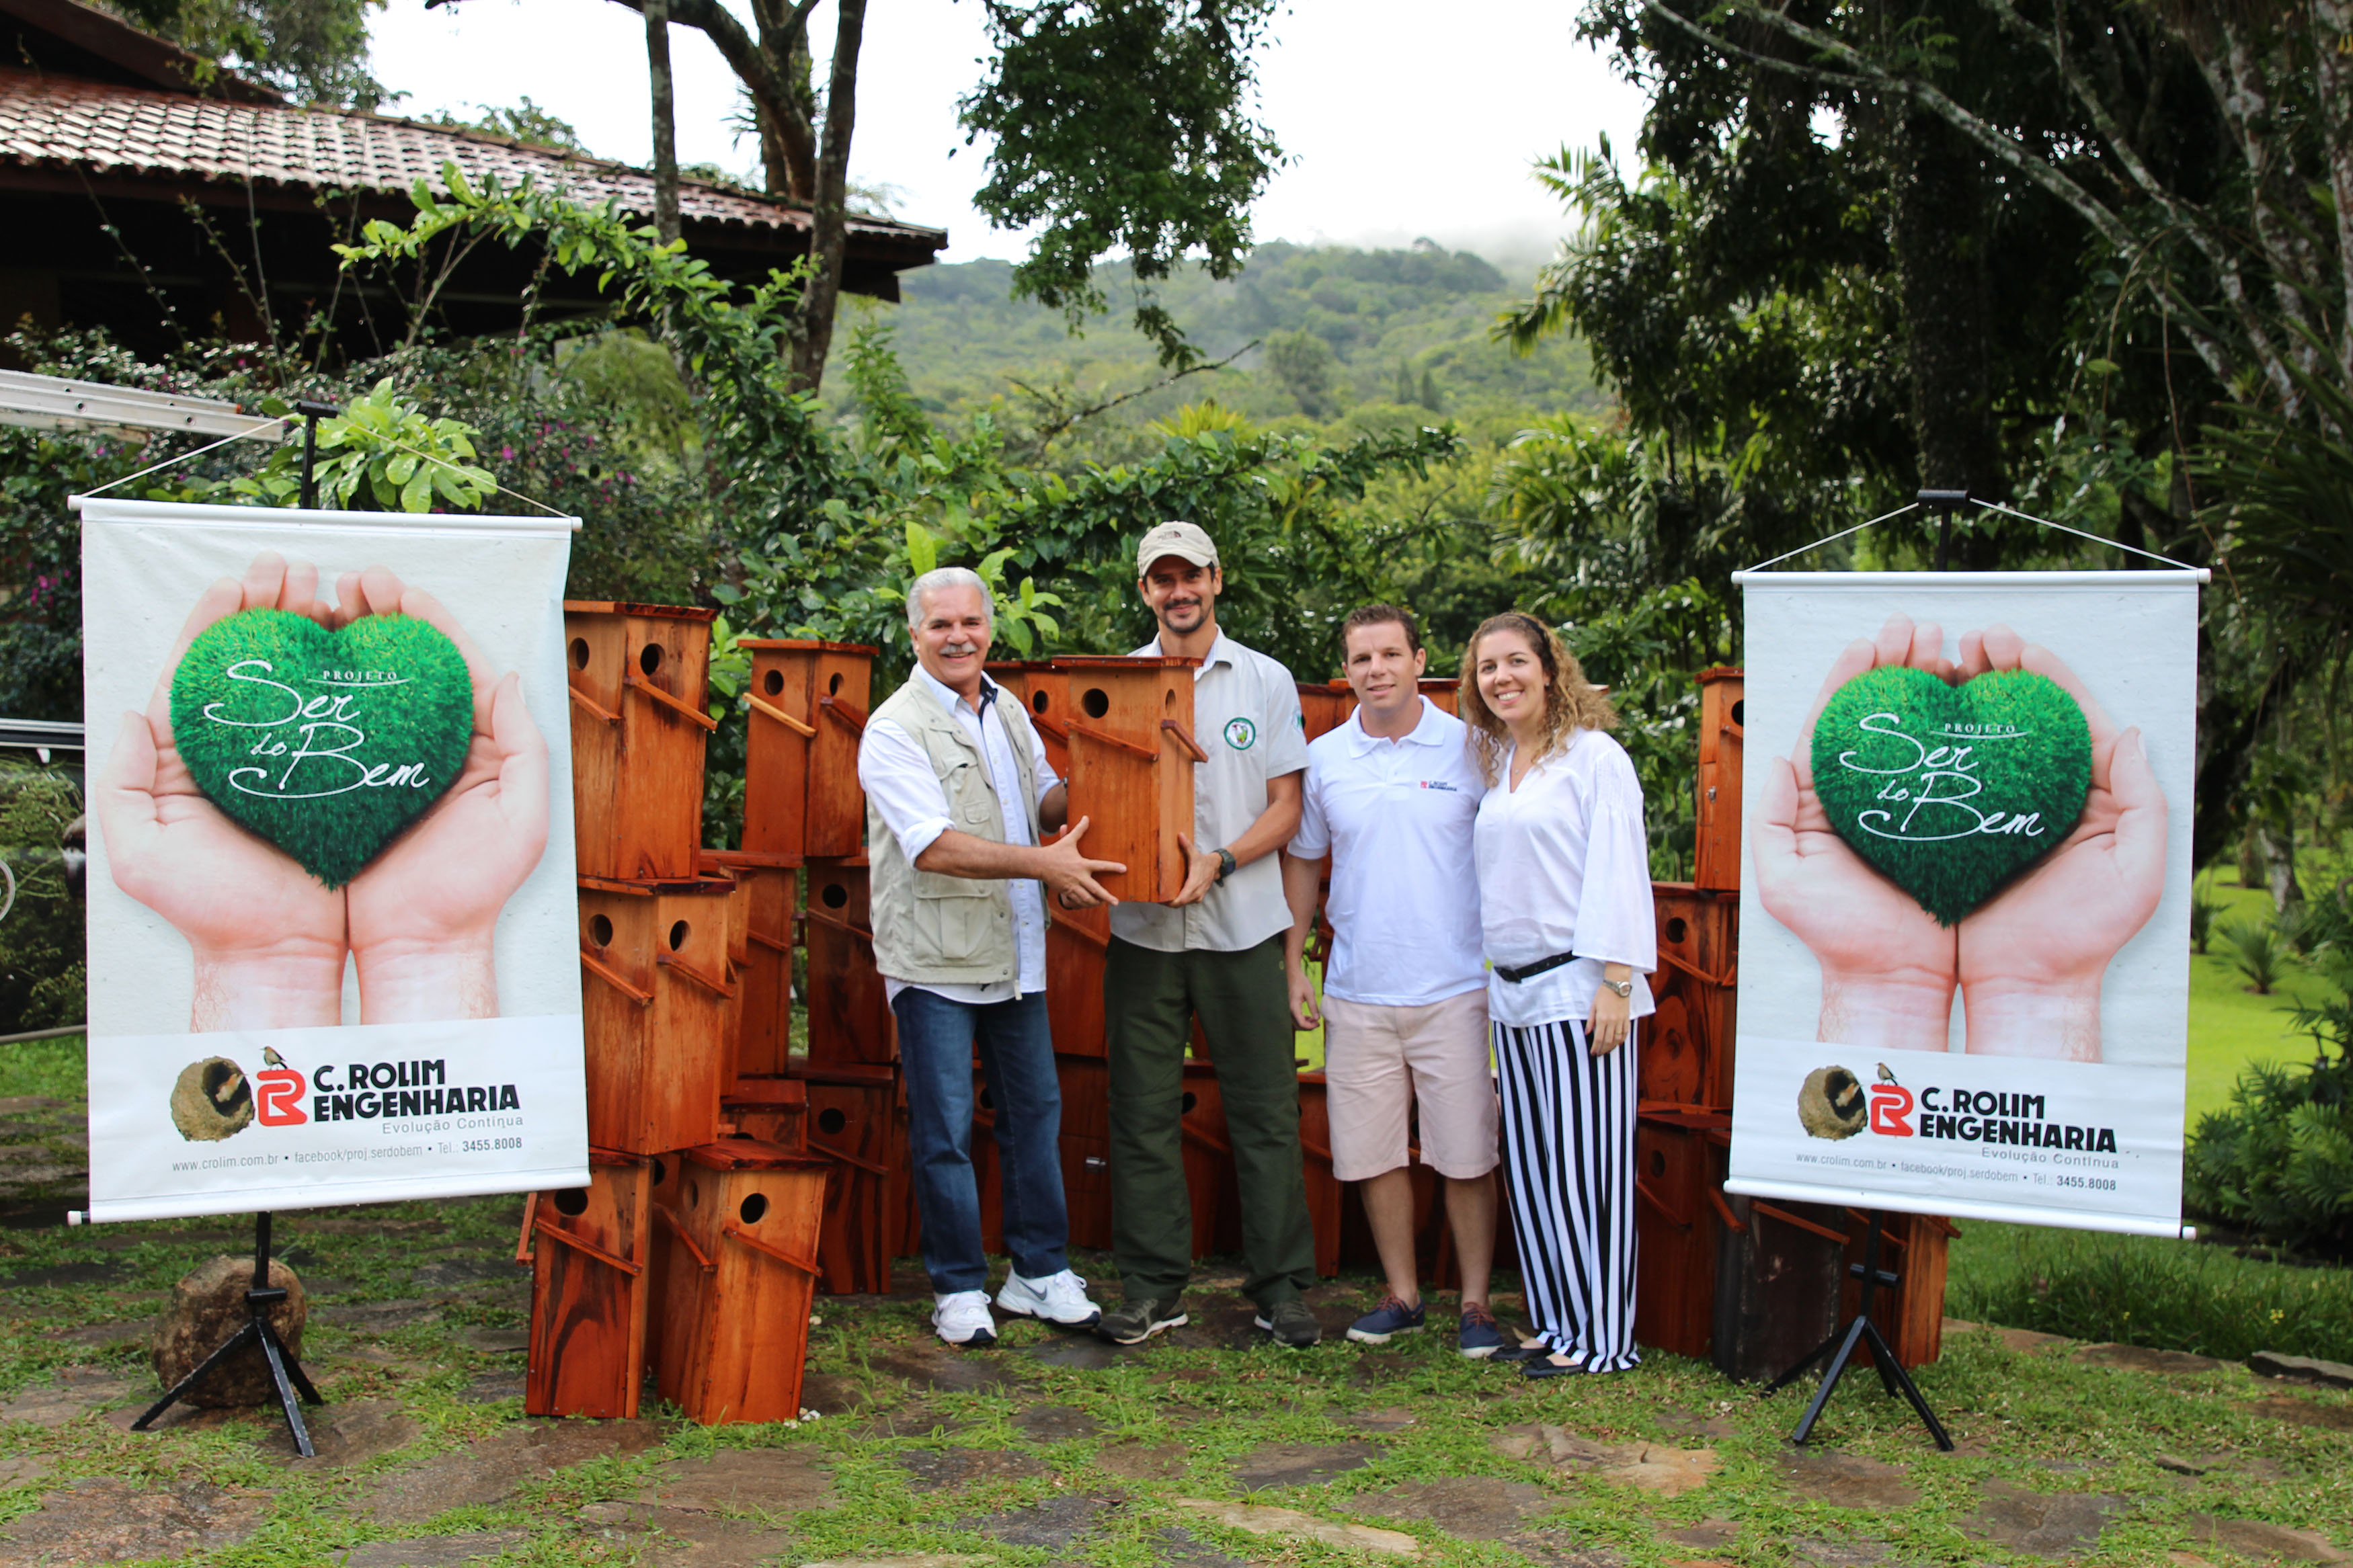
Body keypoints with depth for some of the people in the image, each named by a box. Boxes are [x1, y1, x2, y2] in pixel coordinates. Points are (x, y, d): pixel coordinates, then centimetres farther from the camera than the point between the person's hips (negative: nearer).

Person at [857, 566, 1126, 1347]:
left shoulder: (1008, 712, 12)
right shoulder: (895, 729, -11)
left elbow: (1046, 800, 23)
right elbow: (935, 847, -21)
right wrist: (1042, 862, -25)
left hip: (1016, 955, 7)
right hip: (934, 960, -7)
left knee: (1034, 1112, 13)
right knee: (945, 1129, 1)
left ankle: (1040, 1272, 25)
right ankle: (959, 1288, 15)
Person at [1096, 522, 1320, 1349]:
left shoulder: (1266, 681, 6)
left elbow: (1286, 807, 3)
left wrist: (1217, 862, -14)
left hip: (1243, 926, -1)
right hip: (1144, 927, 1)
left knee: (1266, 1109, 2)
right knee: (1143, 1112, 4)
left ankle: (1281, 1286, 13)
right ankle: (1152, 1287, 16)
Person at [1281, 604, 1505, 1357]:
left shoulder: (1469, 748, -2)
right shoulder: (1323, 758, 6)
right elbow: (1302, 862, 15)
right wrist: (1294, 966, 10)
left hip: (1454, 990, -3)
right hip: (1357, 992, 3)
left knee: (1465, 1158, 1)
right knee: (1372, 1154, 9)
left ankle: (1476, 1302, 17)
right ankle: (1403, 1295, 24)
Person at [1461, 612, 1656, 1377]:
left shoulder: (1595, 756, -6)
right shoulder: (1496, 764, 15)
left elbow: (1618, 873, -10)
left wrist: (1616, 983, -15)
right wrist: (1493, 980, 14)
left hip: (1578, 989, -7)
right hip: (1512, 992, 7)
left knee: (1584, 1166, -2)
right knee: (1528, 1165, 10)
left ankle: (1602, 1338, 7)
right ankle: (1555, 1324, 21)